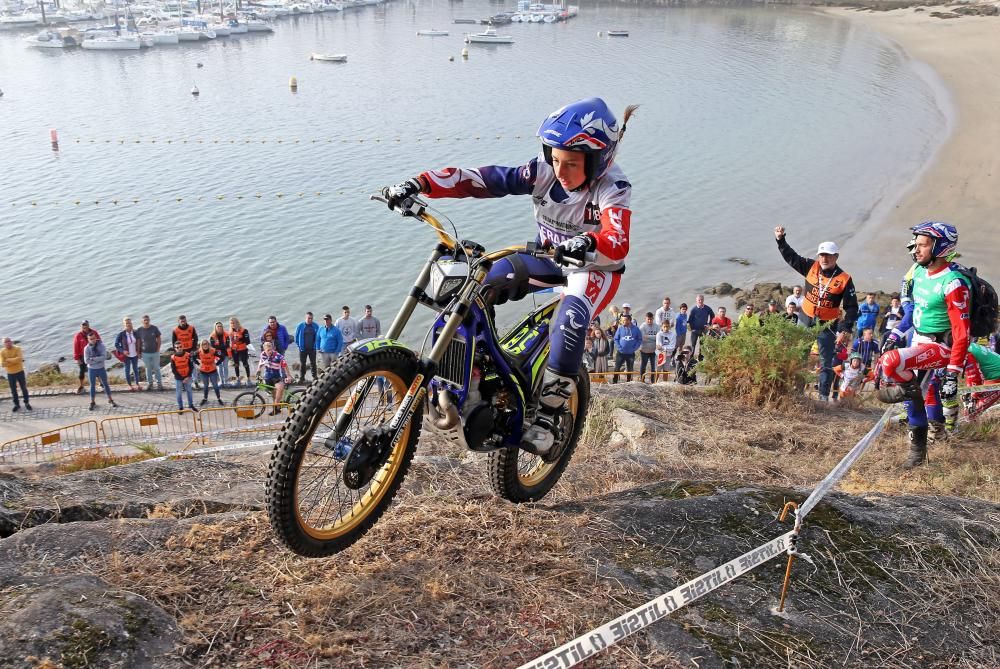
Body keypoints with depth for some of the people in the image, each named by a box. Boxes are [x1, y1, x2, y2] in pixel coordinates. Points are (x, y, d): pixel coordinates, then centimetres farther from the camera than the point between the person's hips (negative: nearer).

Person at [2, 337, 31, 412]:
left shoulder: (17, 348, -11)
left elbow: (20, 358, -25)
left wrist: (8, 360, -21)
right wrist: (15, 361, -21)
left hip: (20, 372, -1)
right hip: (10, 374, 1)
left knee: (24, 388, 8)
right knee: (13, 390, 10)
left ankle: (27, 403, 21)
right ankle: (17, 405, 23)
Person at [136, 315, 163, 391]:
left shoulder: (154, 328, -5)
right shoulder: (139, 330, -4)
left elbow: (159, 339, 2)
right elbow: (138, 341, 3)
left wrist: (158, 349, -2)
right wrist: (139, 352, 3)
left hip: (155, 352, 0)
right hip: (145, 353, 0)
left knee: (156, 368, 7)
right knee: (148, 368, 10)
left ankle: (159, 383, 16)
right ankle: (149, 383, 22)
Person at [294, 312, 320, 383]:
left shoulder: (315, 326, -1)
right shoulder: (300, 326, -3)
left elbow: (317, 337, 7)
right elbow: (296, 336, 6)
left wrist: (315, 345, 1)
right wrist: (299, 345, 2)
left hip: (312, 349, 0)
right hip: (303, 349, 0)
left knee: (313, 363, 4)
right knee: (302, 364, 7)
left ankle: (315, 377, 12)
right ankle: (301, 378, 14)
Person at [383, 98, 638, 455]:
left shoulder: (613, 189, -26)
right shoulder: (543, 171, -16)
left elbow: (618, 243, -45)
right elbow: (480, 179, -23)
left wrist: (588, 244, -69)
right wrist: (419, 184, -35)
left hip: (596, 268, -5)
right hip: (547, 257, 5)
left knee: (569, 320, -38)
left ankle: (547, 417, -28)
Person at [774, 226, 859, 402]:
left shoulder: (844, 279, -13)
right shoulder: (811, 267, -4)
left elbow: (852, 307, -11)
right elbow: (791, 257, 4)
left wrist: (846, 330, -19)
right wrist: (780, 240, -8)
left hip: (827, 325, -3)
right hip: (805, 320, 3)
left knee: (826, 363, 5)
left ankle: (824, 395, 13)